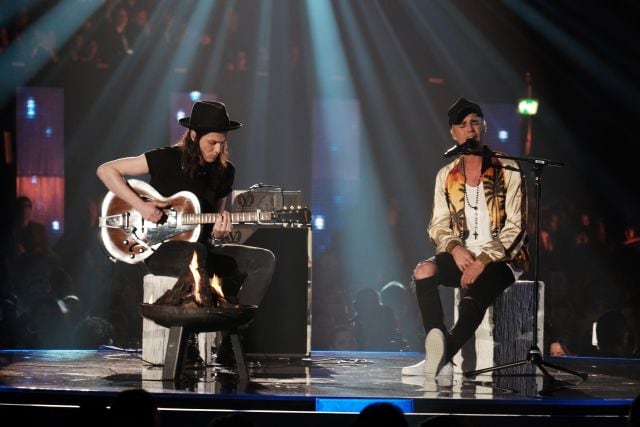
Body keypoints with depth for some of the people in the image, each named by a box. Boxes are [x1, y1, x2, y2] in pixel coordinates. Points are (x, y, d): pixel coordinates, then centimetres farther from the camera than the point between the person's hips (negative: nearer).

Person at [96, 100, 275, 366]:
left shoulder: (224, 171, 8)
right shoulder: (167, 160, -8)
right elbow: (106, 170, -9)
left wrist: (218, 234, -9)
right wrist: (140, 205, -19)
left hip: (202, 247, 6)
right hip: (160, 249, -6)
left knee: (264, 260, -15)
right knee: (194, 253, -41)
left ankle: (230, 342, -19)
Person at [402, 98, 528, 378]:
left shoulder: (508, 171, -2)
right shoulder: (446, 176, 12)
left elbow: (515, 228, -8)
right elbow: (438, 225, 9)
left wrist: (483, 261, -19)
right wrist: (455, 248, -14)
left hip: (501, 258, -4)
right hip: (462, 256, 4)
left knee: (471, 300, -34)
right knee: (424, 271, -27)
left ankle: (439, 360, -22)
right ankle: (438, 356, -32)